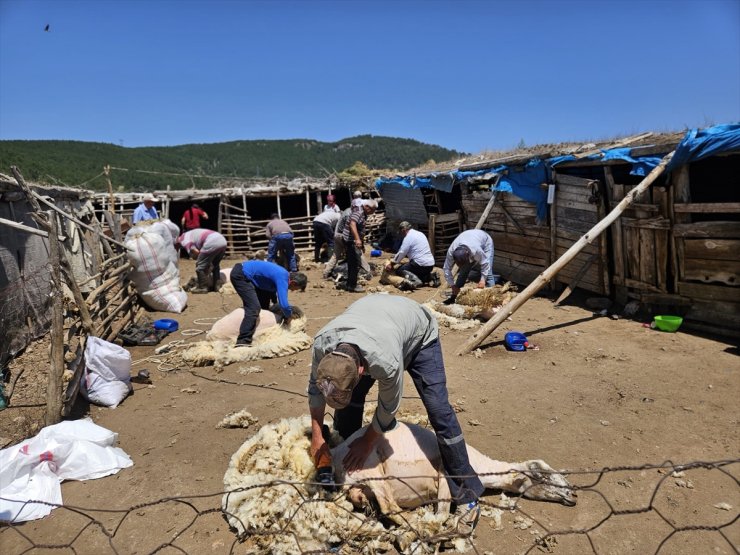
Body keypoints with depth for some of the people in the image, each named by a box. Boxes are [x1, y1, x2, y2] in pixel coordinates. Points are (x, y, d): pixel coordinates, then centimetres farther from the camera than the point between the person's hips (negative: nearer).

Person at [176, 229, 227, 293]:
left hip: (212, 243, -9)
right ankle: (216, 285, 28)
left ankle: (202, 288, 8)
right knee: (215, 265, 26)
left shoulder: (184, 240, 6)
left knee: (200, 266, 4)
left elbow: (196, 252, -4)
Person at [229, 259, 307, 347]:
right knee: (254, 308, -19)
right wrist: (289, 316, -10)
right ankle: (243, 342, -21)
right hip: (240, 275, -11)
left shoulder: (284, 274, 7)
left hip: (245, 273, 11)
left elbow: (272, 287, 26)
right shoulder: (282, 279, -22)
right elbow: (284, 305, -30)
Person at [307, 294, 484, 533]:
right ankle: (344, 460, 22)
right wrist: (316, 436, -7)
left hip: (418, 332, -4)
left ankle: (467, 495, 0)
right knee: (345, 404, -5)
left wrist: (367, 443, -10)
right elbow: (314, 388, -11)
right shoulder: (322, 343, -33)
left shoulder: (385, 360, -46)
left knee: (438, 410, -13)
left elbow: (388, 408, -24)